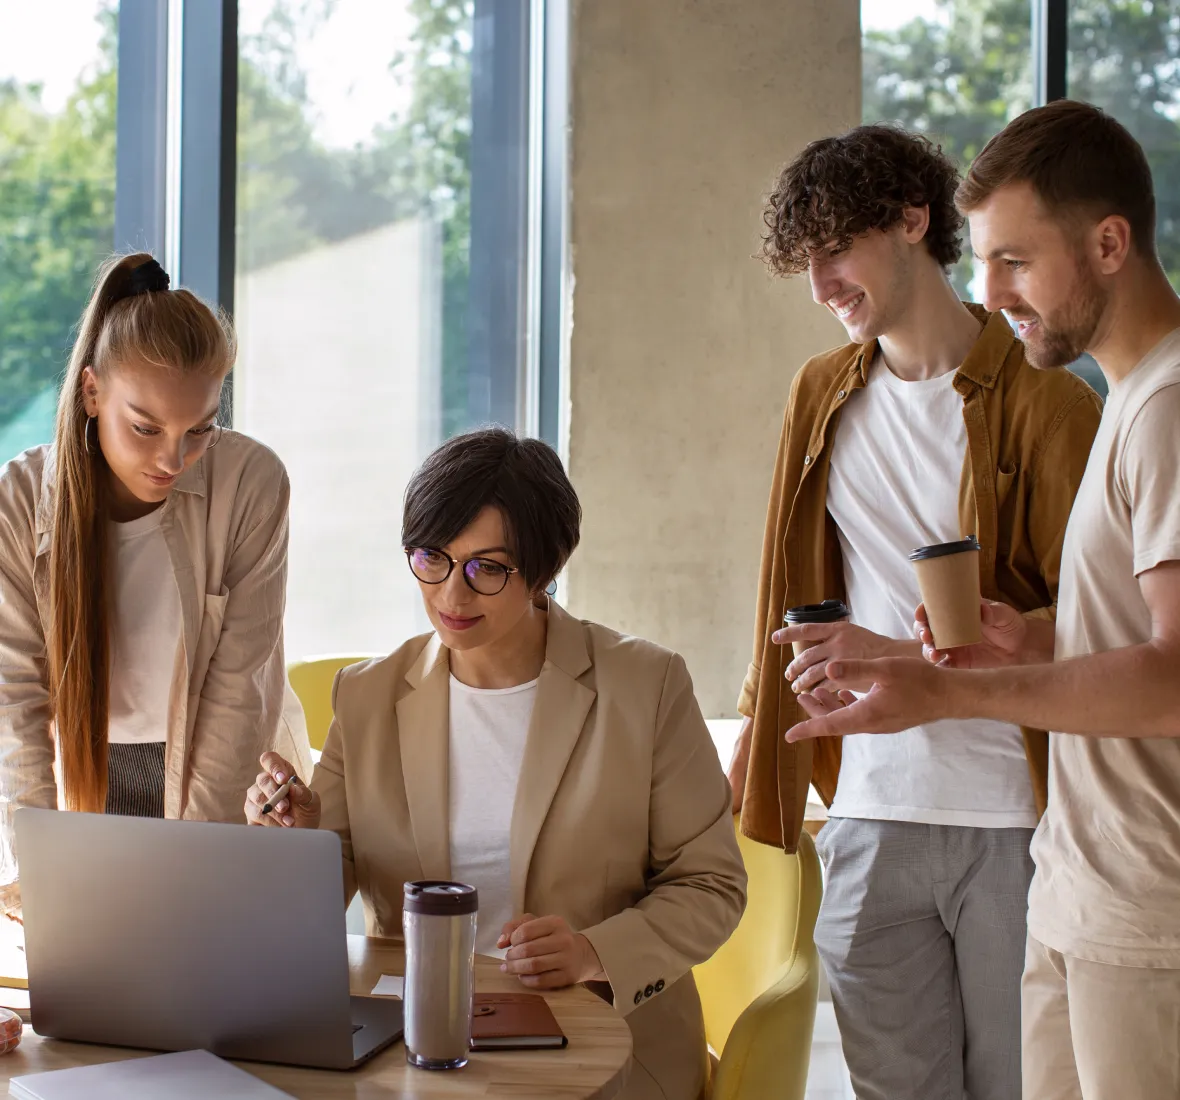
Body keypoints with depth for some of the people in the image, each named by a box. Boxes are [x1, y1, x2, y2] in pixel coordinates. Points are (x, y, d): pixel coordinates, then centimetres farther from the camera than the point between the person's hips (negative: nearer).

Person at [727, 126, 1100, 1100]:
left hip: (1014, 816, -4)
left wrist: (902, 656, -18)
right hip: (873, 809, 4)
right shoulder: (822, 396, 12)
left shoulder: (1046, 404, -6)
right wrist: (756, 738, 21)